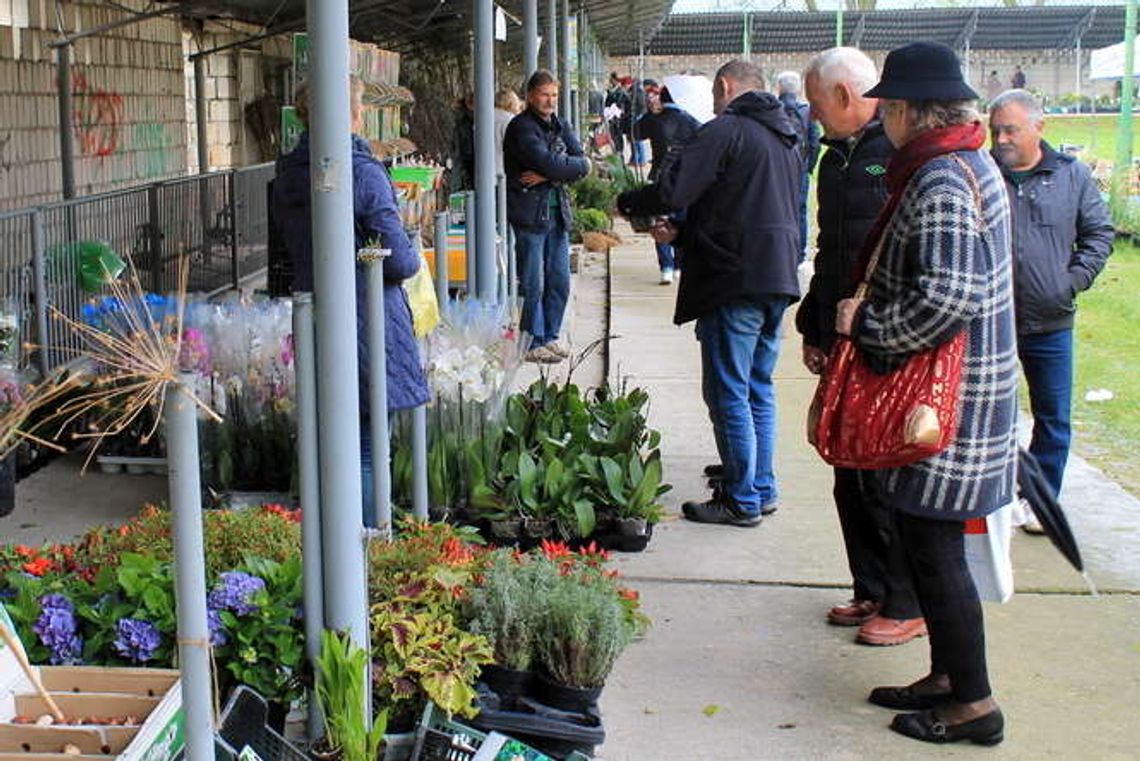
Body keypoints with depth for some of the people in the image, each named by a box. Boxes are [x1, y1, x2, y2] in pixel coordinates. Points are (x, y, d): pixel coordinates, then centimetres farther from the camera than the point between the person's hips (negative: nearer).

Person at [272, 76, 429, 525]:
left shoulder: (286, 176, 5)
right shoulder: (363, 173, -16)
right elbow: (398, 260, -15)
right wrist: (413, 259, 6)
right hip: (367, 324, -7)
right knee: (368, 448, 1)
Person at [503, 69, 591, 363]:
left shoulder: (560, 126, 15)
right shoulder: (521, 127, -8)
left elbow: (582, 166, 3)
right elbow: (547, 161, -20)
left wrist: (548, 176, -12)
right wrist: (578, 164, -4)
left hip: (558, 211, 7)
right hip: (529, 212, -7)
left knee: (560, 282, 9)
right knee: (533, 284, -4)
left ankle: (550, 336, 21)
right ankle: (533, 343, 4)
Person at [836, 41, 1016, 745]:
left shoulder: (940, 183, -20)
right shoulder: (971, 164, 12)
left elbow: (949, 297, -31)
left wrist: (866, 324, -18)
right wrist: (867, 316, 14)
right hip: (953, 391, 10)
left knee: (934, 551, -1)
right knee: (929, 543, 18)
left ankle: (974, 706, 10)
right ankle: (948, 678, 30)